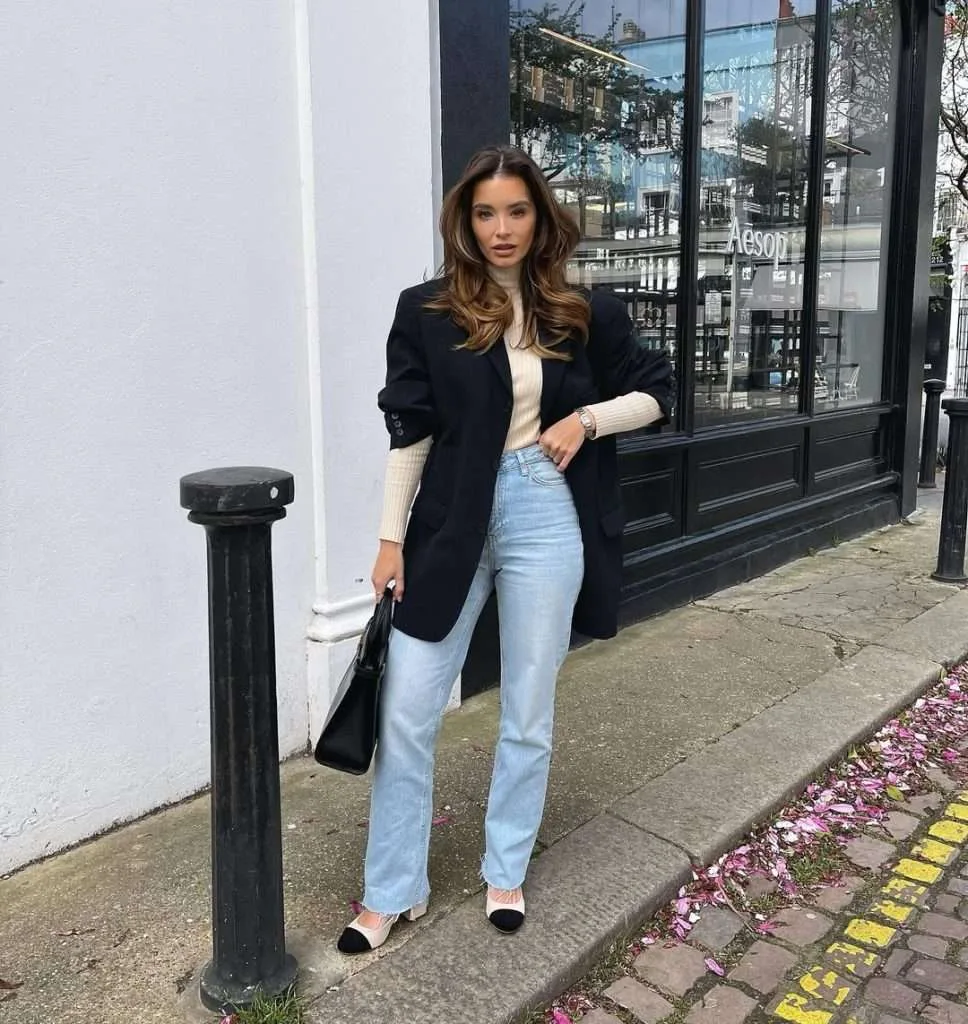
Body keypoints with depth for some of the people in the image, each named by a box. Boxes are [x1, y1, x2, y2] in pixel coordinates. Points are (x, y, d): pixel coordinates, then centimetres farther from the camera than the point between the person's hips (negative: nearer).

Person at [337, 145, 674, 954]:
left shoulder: (584, 314, 3)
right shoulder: (427, 312, -1)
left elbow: (657, 392, 11)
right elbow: (409, 430, -1)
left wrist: (586, 419, -6)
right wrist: (392, 538, -2)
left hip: (545, 520, 1)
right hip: (451, 520, 0)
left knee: (528, 713, 11)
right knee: (406, 711, 3)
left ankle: (506, 875, 32)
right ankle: (393, 891, 22)